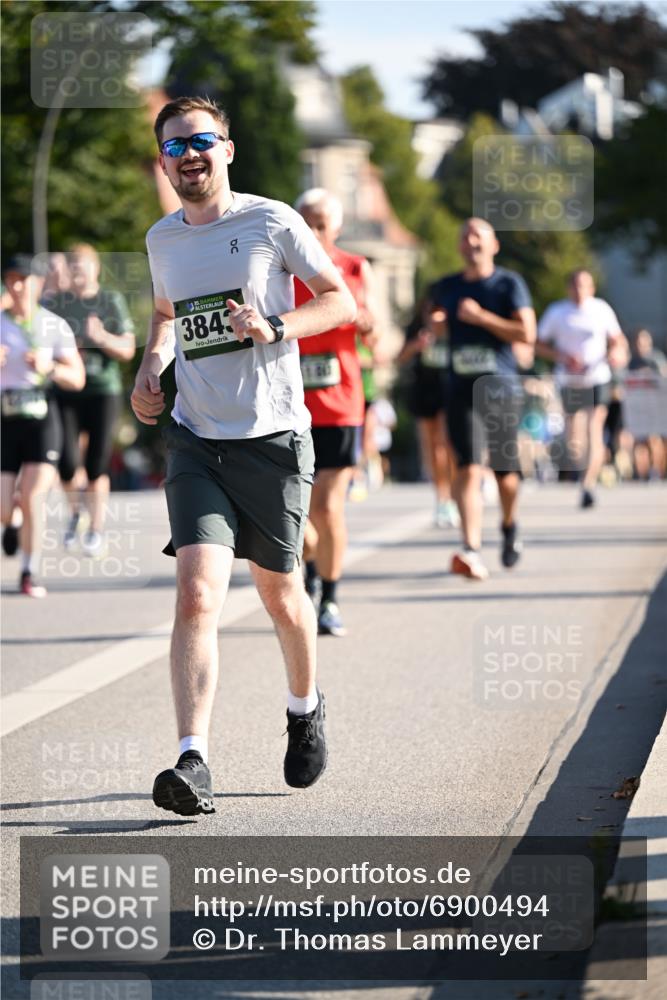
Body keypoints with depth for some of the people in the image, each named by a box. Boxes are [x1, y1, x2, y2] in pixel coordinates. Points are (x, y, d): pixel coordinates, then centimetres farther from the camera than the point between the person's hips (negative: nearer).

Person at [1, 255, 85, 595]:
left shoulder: (55, 327, 2)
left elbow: (77, 379, 2)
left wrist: (49, 367, -17)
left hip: (42, 418, -1)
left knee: (33, 497, -15)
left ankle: (29, 575, -3)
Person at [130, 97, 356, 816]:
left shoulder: (272, 222, -4)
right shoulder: (162, 240, 9)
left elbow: (341, 302, 1)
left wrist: (274, 327, -15)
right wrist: (150, 367, 8)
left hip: (273, 438, -2)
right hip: (195, 441, 2)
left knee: (279, 595, 11)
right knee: (197, 594, -15)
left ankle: (305, 707, 42)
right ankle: (193, 763, -21)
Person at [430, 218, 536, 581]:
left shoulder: (509, 284, 1)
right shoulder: (445, 288, 12)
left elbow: (527, 334, -9)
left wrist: (481, 317, -14)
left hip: (501, 387, -1)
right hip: (461, 388, 1)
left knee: (505, 470, 9)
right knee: (468, 469, -14)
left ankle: (509, 526, 40)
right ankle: (472, 551, -26)